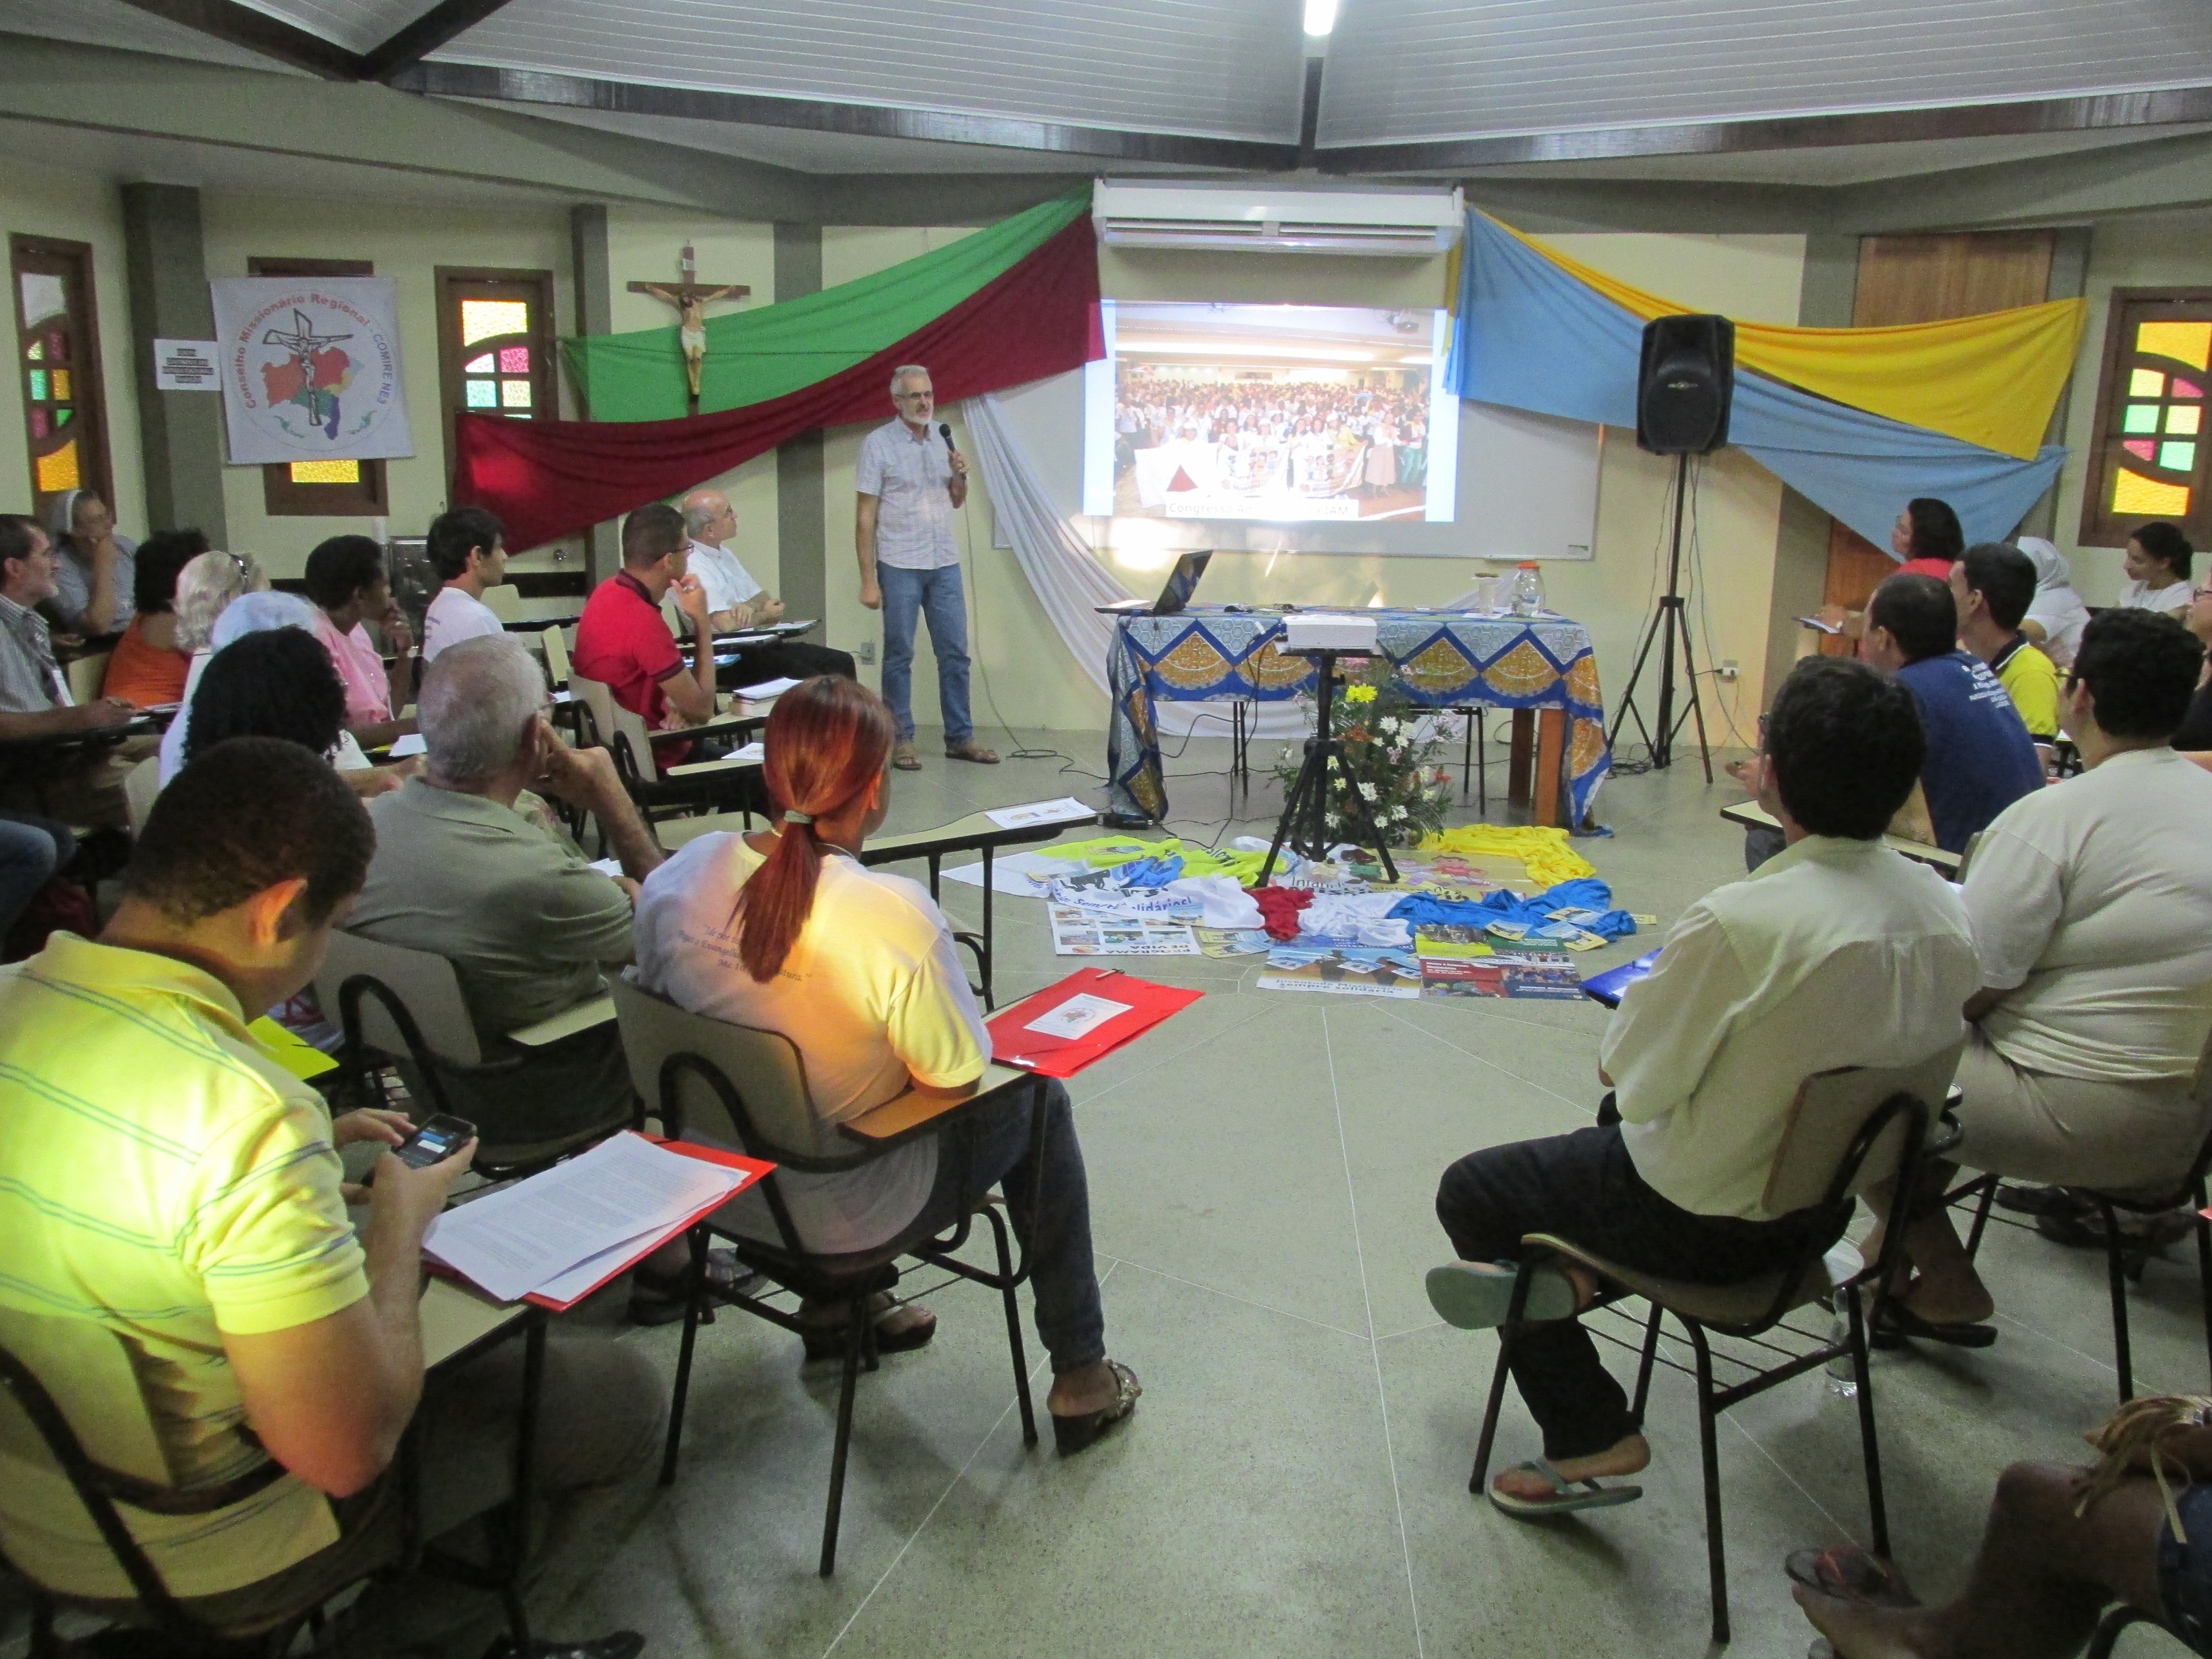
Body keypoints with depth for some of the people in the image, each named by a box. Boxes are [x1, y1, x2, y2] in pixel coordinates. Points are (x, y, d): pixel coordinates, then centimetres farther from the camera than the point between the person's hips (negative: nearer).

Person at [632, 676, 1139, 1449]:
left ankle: (840, 1308, 46)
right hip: (844, 1212, -6)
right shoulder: (892, 914, -31)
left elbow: (658, 992, 4)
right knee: (1036, 1100, 18)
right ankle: (1080, 1379, 29)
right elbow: (957, 1074, -20)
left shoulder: (676, 877, -14)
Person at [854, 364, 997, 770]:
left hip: (944, 564, 5)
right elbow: (865, 516, -7)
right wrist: (868, 580, -11)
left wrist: (960, 475, -3)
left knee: (955, 653, 6)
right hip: (900, 567, -5)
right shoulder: (878, 443, -5)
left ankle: (960, 738, 15)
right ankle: (901, 741, 10)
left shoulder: (942, 440, 10)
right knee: (899, 656, 2)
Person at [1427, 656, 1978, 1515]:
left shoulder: (1738, 923, -33)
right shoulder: (1947, 910, -11)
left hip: (1712, 1218, -8)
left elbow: (1630, 1075, -21)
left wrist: (1644, 1000, 0)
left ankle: (1590, 1439, 12)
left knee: (1469, 1193, 13)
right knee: (1621, 1117, 34)